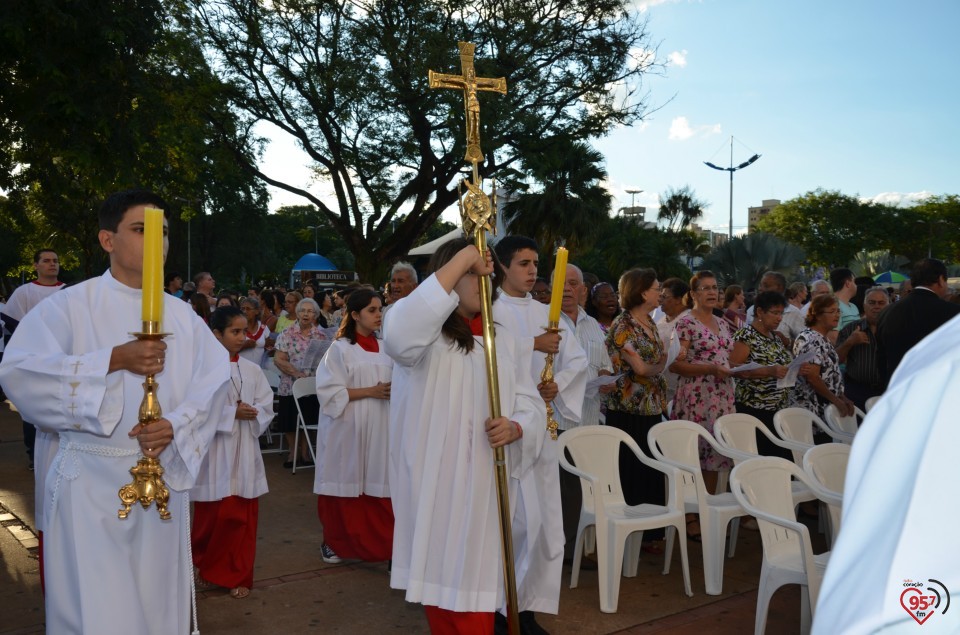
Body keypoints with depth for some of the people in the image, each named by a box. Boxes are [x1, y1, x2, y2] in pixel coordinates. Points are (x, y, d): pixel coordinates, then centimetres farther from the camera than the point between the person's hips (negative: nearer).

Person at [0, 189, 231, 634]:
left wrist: (176, 426, -17)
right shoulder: (70, 305, -4)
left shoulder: (182, 316, 7)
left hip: (164, 477, 4)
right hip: (91, 480, -3)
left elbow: (215, 378, 0)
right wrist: (115, 360, -21)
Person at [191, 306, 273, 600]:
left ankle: (237, 575, 19)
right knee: (213, 515, 2)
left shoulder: (252, 370, 7)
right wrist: (232, 413, -16)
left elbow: (266, 407, 7)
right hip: (214, 449, -4)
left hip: (245, 449, 4)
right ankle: (202, 564, 28)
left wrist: (252, 413, -12)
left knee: (243, 515, 6)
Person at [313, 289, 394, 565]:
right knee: (346, 484, 4)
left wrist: (392, 391, -8)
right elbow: (331, 391, -11)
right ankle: (334, 542, 21)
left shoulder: (384, 349, 9)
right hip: (347, 428, -4)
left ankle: (376, 543, 13)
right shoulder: (340, 348, -5)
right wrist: (371, 391, -17)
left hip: (379, 428, 4)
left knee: (376, 486, 3)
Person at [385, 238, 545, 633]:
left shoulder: (503, 340, 12)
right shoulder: (423, 331, -4)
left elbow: (532, 405, 11)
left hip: (486, 485, 4)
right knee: (442, 580, 6)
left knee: (477, 583, 12)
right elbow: (399, 337, -30)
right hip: (435, 482, -4)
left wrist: (515, 428, -16)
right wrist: (460, 260, -25)